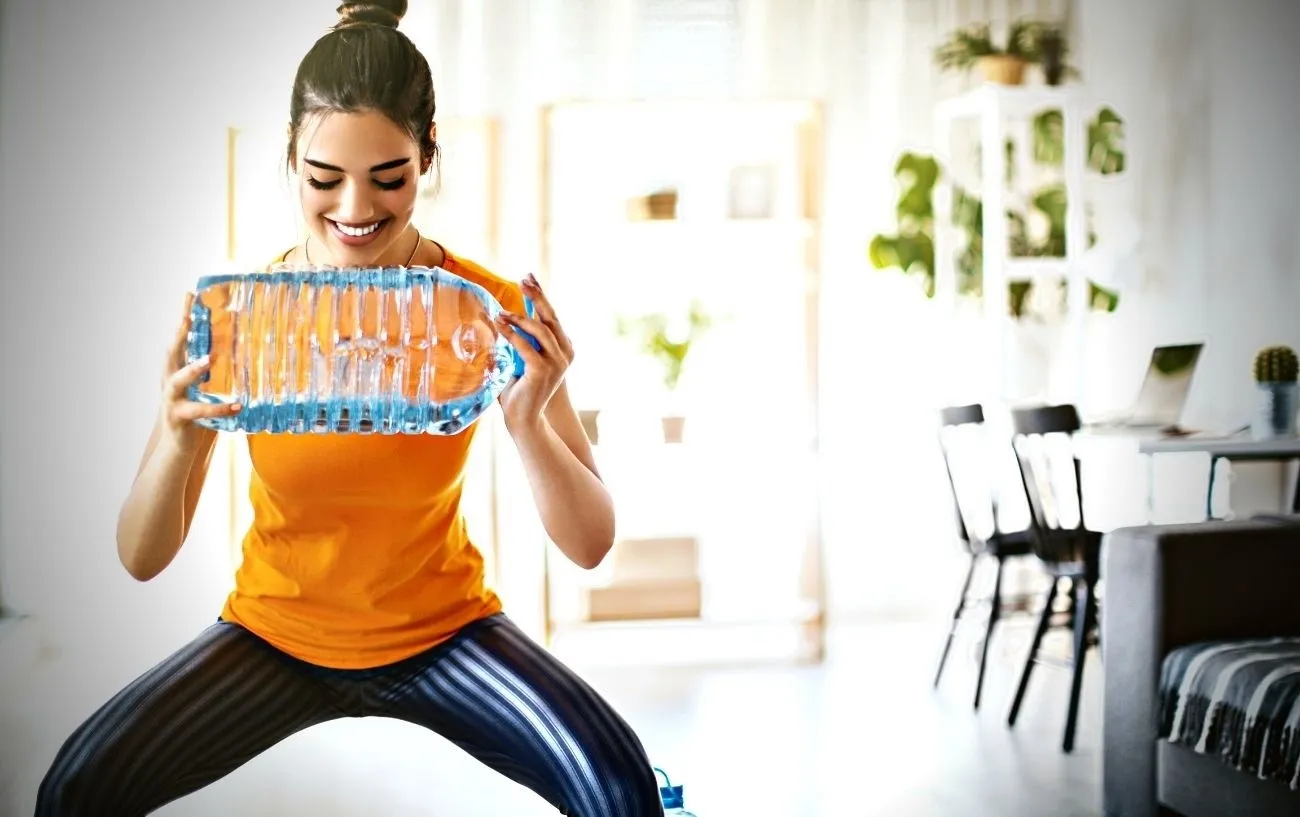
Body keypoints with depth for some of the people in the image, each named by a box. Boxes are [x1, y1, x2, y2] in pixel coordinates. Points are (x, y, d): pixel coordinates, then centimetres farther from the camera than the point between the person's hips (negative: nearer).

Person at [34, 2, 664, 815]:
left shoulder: (494, 311, -17)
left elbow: (590, 545, -16)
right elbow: (142, 559, -14)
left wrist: (528, 425, -36)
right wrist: (181, 437, -35)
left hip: (442, 631, -1)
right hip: (276, 632, 1)